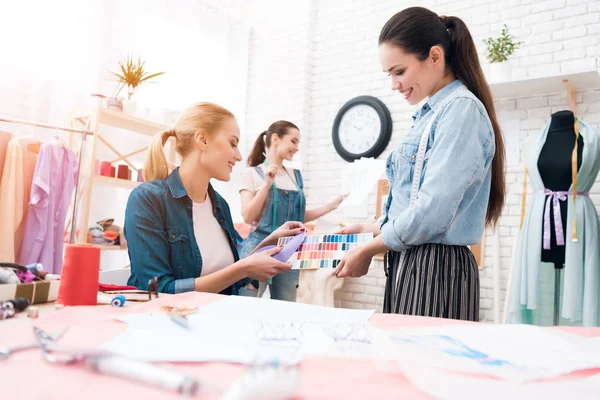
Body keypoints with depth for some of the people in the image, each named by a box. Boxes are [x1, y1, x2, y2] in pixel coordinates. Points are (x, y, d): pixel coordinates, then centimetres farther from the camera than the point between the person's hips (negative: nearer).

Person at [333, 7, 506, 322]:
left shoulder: (461, 109, -11)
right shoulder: (429, 115, 15)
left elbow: (434, 209, -20)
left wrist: (369, 249, -10)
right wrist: (374, 229, 13)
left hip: (437, 267, -8)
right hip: (409, 261, 8)